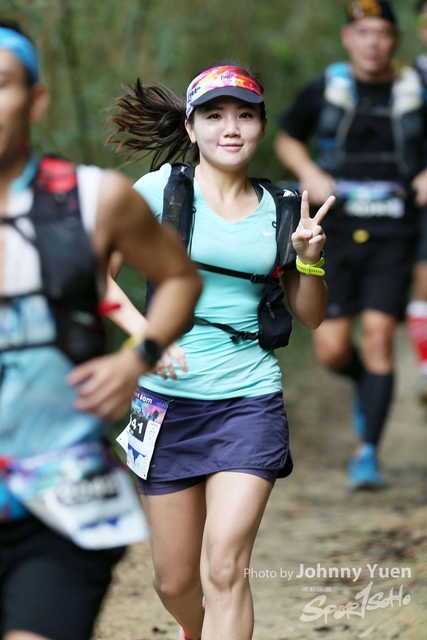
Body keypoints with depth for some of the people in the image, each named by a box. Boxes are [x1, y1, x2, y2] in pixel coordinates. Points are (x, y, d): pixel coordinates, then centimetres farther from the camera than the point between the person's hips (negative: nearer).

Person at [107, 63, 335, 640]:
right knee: (175, 578, 10)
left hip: (250, 401, 1)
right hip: (169, 398, -1)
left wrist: (311, 259, -6)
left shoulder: (276, 209, 7)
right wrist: (144, 334, -21)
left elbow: (311, 317, 14)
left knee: (224, 566, -15)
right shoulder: (160, 189, -2)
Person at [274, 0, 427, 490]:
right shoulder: (325, 90, 1)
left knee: (378, 336, -12)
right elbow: (286, 140, 15)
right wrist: (310, 173, -3)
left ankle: (368, 452, -4)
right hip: (336, 231, 1)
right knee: (331, 349, -1)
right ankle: (364, 384, 35)